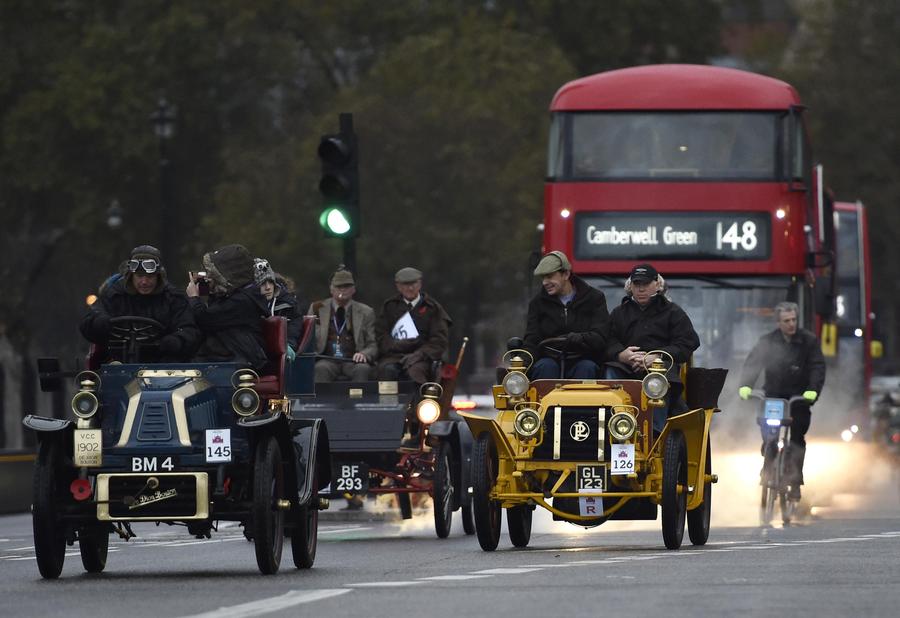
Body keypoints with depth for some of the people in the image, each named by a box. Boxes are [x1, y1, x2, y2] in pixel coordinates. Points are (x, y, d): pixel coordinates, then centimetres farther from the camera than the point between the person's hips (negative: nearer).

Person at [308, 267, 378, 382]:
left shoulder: (366, 312, 15)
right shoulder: (317, 309, 16)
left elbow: (373, 346, 12)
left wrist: (364, 354, -12)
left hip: (353, 361, 0)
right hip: (327, 360, 0)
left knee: (363, 369, -35)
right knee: (322, 368, -36)